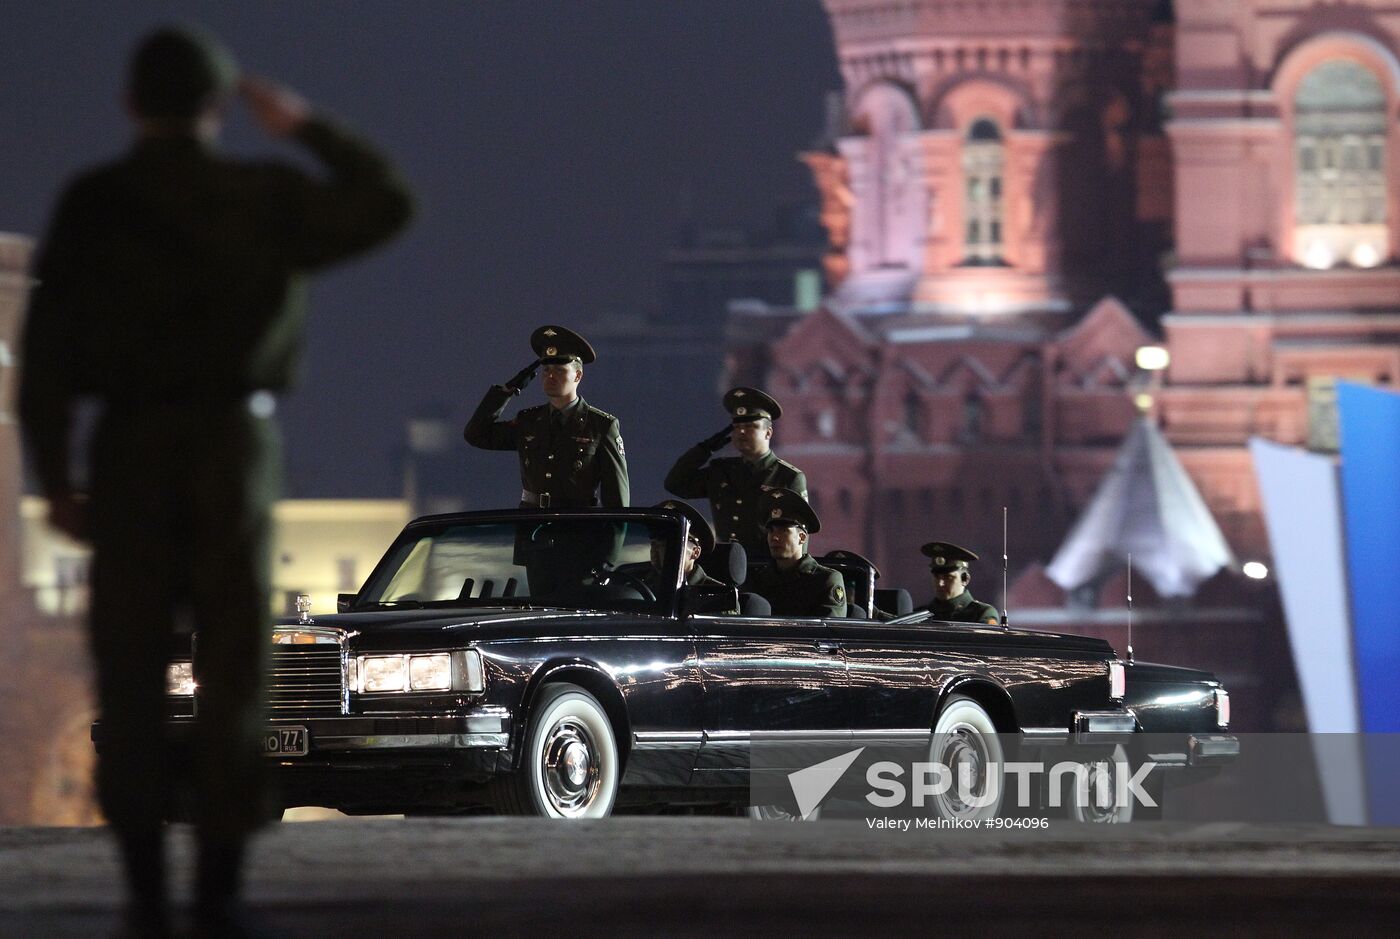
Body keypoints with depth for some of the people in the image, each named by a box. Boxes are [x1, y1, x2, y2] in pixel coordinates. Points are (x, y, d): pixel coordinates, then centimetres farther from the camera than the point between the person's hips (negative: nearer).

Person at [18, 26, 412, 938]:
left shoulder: (91, 205, -1)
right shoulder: (263, 197, 0)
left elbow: (48, 347, -6)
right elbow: (388, 205, 10)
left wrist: (54, 479, 0)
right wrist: (307, 127, 20)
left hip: (131, 451, 0)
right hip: (236, 447, 0)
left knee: (132, 675, 5)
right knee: (232, 671, 3)